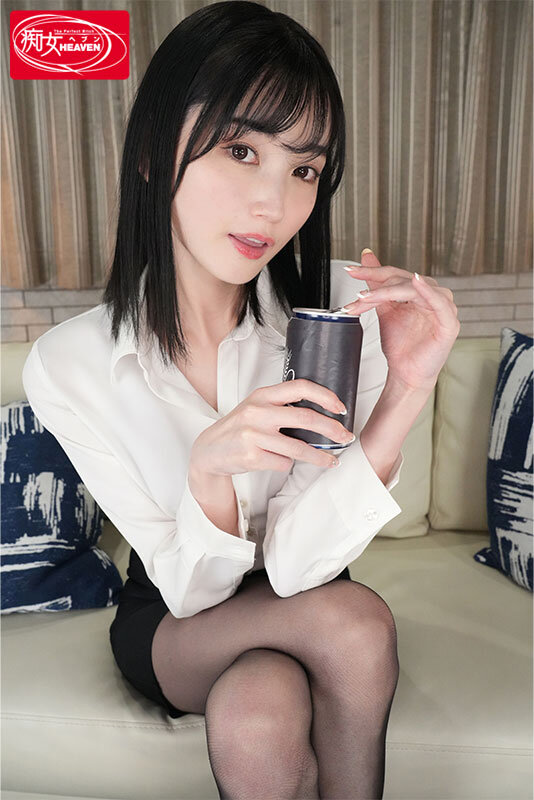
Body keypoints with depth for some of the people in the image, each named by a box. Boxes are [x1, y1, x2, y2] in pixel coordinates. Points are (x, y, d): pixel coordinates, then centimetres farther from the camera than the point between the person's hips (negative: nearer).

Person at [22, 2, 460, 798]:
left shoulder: (341, 309, -18)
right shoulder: (67, 365, -18)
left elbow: (296, 564, -21)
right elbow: (191, 588, -16)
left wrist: (406, 393, -34)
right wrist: (210, 467, -37)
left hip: (297, 607, 1)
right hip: (169, 621, -1)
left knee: (253, 716, -30)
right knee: (355, 624, -28)